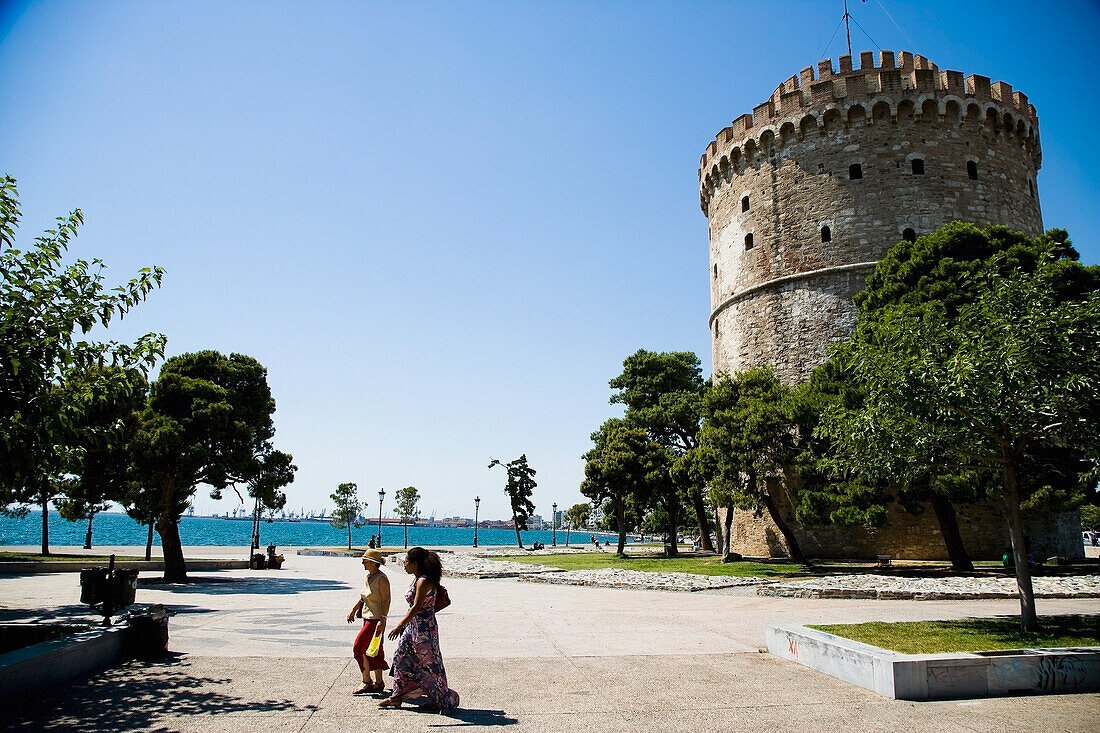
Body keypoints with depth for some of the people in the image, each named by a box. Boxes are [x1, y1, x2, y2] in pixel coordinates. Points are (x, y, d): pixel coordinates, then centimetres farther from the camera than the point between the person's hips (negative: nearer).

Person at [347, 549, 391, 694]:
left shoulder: (382, 579, -16)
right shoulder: (368, 577, 10)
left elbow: (386, 600, -18)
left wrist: (382, 620, -23)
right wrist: (353, 610, 22)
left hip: (376, 619, -9)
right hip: (367, 617, 9)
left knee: (359, 647, -9)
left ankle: (366, 682, 1)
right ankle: (378, 683, 20)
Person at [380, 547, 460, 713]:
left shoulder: (423, 581, -20)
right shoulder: (418, 580, 9)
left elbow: (417, 607, -26)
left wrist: (400, 625, -30)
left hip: (424, 628, -10)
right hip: (413, 626, 10)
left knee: (428, 664, 0)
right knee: (400, 657, 15)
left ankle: (445, 698, 14)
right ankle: (397, 697, 26)